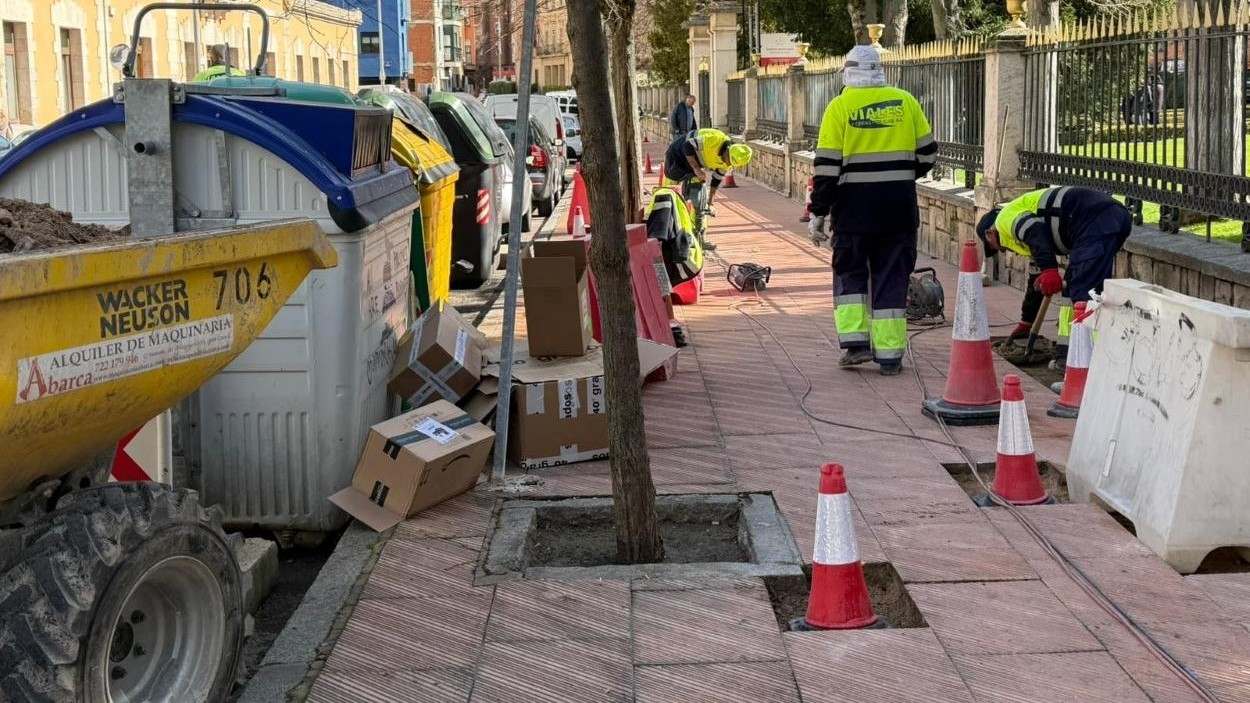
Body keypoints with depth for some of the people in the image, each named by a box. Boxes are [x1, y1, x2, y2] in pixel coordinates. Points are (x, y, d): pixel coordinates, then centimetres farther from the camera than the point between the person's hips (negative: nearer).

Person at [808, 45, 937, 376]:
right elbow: (927, 153, 9)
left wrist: (818, 212, -1)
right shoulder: (905, 101, 3)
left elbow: (827, 166, -8)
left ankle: (855, 341, 3)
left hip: (854, 205, -2)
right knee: (892, 277, 7)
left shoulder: (840, 107, -5)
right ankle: (889, 355, 7)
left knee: (850, 273, 14)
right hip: (899, 205, 2)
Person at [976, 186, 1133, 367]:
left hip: (1095, 220, -10)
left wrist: (1049, 271, -23)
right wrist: (1026, 323, 51)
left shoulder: (1005, 218, 8)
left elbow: (1035, 232, -17)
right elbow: (1037, 281, 44)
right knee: (1070, 286, 18)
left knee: (1084, 292, -14)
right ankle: (1066, 352, 20)